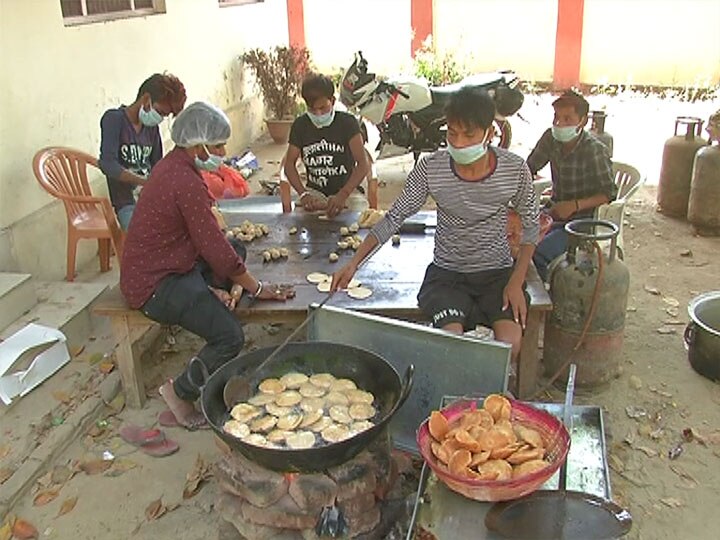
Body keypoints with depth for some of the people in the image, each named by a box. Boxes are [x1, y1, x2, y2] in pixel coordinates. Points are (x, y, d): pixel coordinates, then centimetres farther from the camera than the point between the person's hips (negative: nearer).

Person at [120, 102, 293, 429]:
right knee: (230, 336, -19)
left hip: (166, 264, 10)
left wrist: (213, 286, 2)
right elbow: (213, 245, -22)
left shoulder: (174, 166, 8)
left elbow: (203, 237, 9)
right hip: (154, 284, -10)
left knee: (237, 251, 18)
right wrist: (257, 289, -12)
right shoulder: (186, 182, -24)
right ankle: (180, 392, 1)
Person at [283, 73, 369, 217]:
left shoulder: (347, 122, -7)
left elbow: (363, 164, -16)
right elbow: (289, 164, 3)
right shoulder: (300, 125, 4)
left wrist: (343, 196, -30)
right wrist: (303, 193, -17)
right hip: (314, 192, 2)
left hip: (347, 191, -1)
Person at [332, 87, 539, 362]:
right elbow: (394, 218, -6)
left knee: (511, 344, -23)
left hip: (498, 272, 1)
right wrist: (353, 263, -15)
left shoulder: (514, 169, -10)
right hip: (446, 274, 0)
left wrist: (516, 281, -9)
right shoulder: (430, 167, -11)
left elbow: (530, 225, 2)